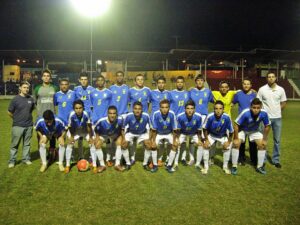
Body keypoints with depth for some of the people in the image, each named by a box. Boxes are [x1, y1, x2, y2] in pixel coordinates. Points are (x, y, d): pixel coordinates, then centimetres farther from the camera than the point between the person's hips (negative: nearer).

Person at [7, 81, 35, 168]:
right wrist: (17, 119, 9)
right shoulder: (15, 99, -8)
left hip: (29, 126, 3)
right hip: (17, 126, -3)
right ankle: (12, 161, 16)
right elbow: (9, 112, 0)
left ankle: (26, 158, 25)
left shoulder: (31, 99, 1)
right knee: (15, 144, 5)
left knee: (27, 143, 13)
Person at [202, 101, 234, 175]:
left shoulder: (226, 117, -33)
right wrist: (206, 140, -13)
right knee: (206, 146, -17)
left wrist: (229, 141, -13)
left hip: (223, 136, 0)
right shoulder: (210, 116, -33)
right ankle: (206, 166, 1)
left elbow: (231, 131, -17)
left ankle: (225, 166, 7)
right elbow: (205, 128, -15)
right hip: (211, 135, 0)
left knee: (227, 147, -17)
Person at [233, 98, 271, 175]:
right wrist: (236, 139, -23)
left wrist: (264, 139, -8)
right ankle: (234, 166, -6)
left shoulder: (264, 113, -28)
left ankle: (260, 166, 11)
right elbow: (236, 125, -27)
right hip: (242, 130, -3)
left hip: (255, 131, 3)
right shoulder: (245, 113, -38)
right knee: (236, 144, -21)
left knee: (263, 145, -8)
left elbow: (267, 126, -11)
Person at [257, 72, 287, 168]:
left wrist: (276, 110, 3)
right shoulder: (262, 89, -5)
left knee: (277, 140, 9)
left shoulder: (281, 90, 1)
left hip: (277, 118, 2)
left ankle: (276, 160, 21)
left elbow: (284, 103, 10)